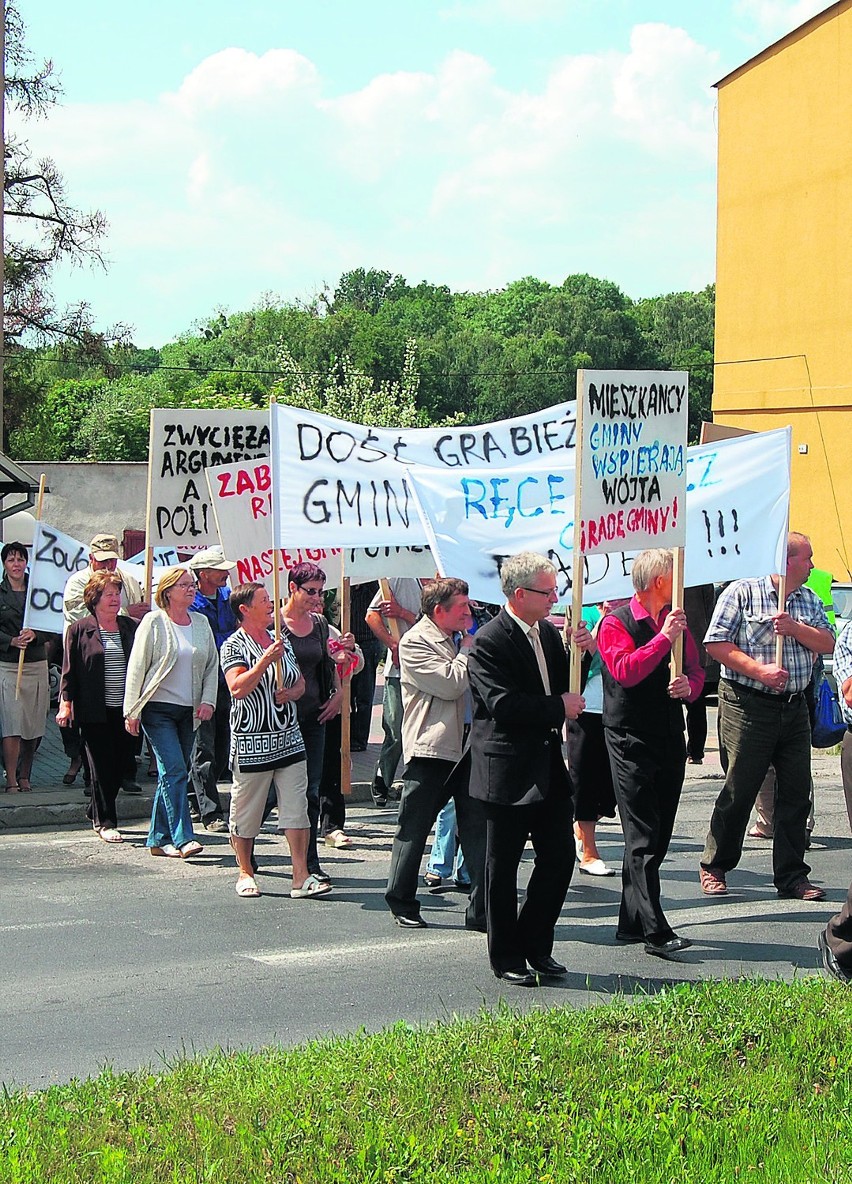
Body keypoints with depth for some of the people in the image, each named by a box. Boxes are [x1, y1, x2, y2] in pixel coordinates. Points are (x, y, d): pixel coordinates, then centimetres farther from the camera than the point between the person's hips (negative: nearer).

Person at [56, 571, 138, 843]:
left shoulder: (130, 627, 10)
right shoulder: (80, 630, 1)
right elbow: (69, 670, 1)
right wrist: (66, 702, -6)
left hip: (125, 709, 4)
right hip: (94, 711, -4)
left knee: (119, 764, 6)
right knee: (102, 766, -3)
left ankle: (97, 812, 25)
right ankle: (104, 821, 5)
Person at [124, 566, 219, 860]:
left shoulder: (201, 623, 11)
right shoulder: (154, 622, -4)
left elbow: (212, 665, 15)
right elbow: (136, 667, -4)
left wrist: (207, 701, 0)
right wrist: (131, 711, -7)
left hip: (189, 711, 5)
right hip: (158, 709, -5)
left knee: (172, 775, 7)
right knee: (174, 770, -14)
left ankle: (159, 839, 14)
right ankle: (183, 838, -17)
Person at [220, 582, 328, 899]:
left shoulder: (282, 641, 14)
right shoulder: (234, 646, -6)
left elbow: (300, 683, 20)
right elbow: (238, 688, -19)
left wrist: (290, 693, -2)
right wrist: (265, 661, -25)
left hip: (289, 739, 6)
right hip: (252, 744, -6)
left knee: (296, 809, -1)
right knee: (246, 812, 3)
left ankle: (301, 877, -1)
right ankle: (245, 873, 19)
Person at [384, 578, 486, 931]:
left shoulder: (457, 638, 19)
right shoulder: (415, 643, -7)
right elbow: (451, 684, -18)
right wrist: (469, 649, -5)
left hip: (467, 746, 7)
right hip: (430, 750, -7)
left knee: (478, 826, 2)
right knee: (413, 829, 3)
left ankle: (482, 908, 4)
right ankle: (402, 904, 16)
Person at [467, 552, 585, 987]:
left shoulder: (549, 633, 10)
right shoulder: (489, 642, -14)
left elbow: (566, 688, 16)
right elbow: (503, 704, -23)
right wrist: (558, 708, -16)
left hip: (549, 768, 7)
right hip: (508, 772, -7)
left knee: (559, 858, 9)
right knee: (503, 868, 4)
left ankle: (536, 946, 24)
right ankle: (507, 957, 16)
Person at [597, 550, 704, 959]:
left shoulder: (678, 622, 13)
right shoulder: (616, 624, -7)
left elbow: (696, 672, 14)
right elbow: (625, 671, -21)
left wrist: (688, 685, -9)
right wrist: (663, 638, -22)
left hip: (670, 740, 7)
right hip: (630, 741, -7)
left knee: (657, 837, 9)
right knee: (643, 839, -10)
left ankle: (631, 923, 18)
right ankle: (655, 932, -15)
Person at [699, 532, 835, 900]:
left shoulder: (809, 600, 14)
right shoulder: (742, 592, -4)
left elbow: (828, 643, 6)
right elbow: (716, 644, -9)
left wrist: (794, 628, -11)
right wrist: (759, 671, -16)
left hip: (794, 707, 6)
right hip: (747, 704, -5)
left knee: (796, 792, 3)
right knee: (738, 790, 0)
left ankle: (792, 876, 11)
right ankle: (714, 868, 15)